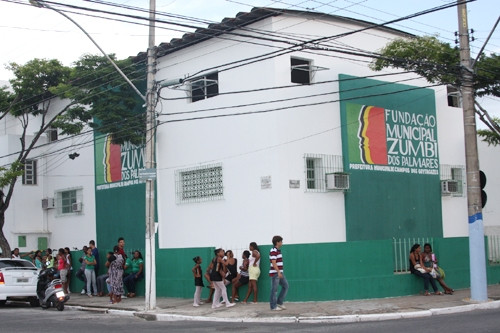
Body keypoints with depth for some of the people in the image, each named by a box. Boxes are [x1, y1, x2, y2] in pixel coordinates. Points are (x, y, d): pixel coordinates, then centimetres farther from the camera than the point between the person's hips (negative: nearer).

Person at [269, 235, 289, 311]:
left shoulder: (278, 250, 15)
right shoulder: (273, 251, -15)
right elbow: (273, 263, -21)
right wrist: (278, 272, -24)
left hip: (280, 272, 10)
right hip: (275, 273, -10)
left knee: (285, 286, 11)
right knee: (274, 290, -3)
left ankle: (279, 302, 19)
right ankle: (273, 306, 4)